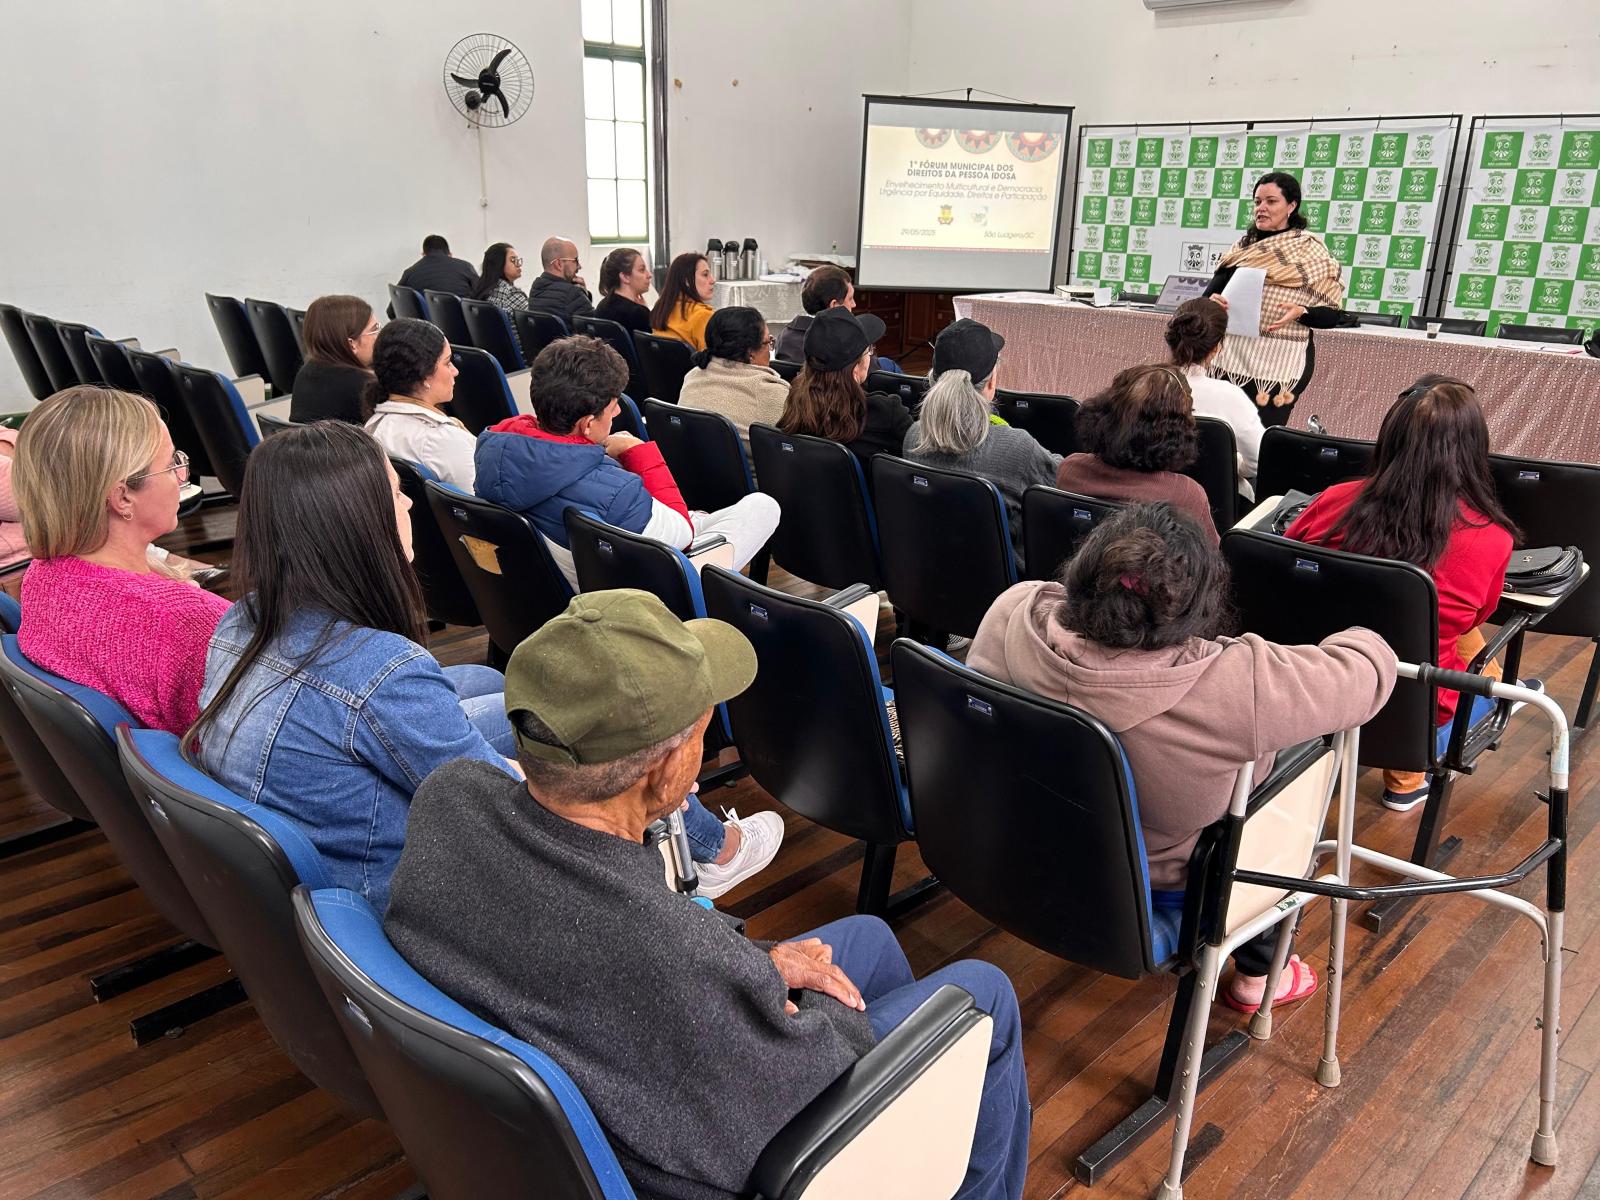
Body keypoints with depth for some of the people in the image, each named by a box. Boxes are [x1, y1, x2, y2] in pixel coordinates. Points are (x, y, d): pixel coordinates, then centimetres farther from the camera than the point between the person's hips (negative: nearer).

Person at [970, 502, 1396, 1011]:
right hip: (1165, 885, -4)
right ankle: (1257, 975, 41)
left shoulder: (1012, 612, -27)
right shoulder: (1230, 686, -38)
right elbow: (1370, 666, -21)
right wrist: (1357, 638, 2)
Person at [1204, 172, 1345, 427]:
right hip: (1233, 352, 4)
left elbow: (1332, 311, 1)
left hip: (1281, 360, -4)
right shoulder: (1244, 245, 13)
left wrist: (1300, 312, -18)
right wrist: (1213, 301, -11)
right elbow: (1215, 288, 12)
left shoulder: (1311, 251, 2)